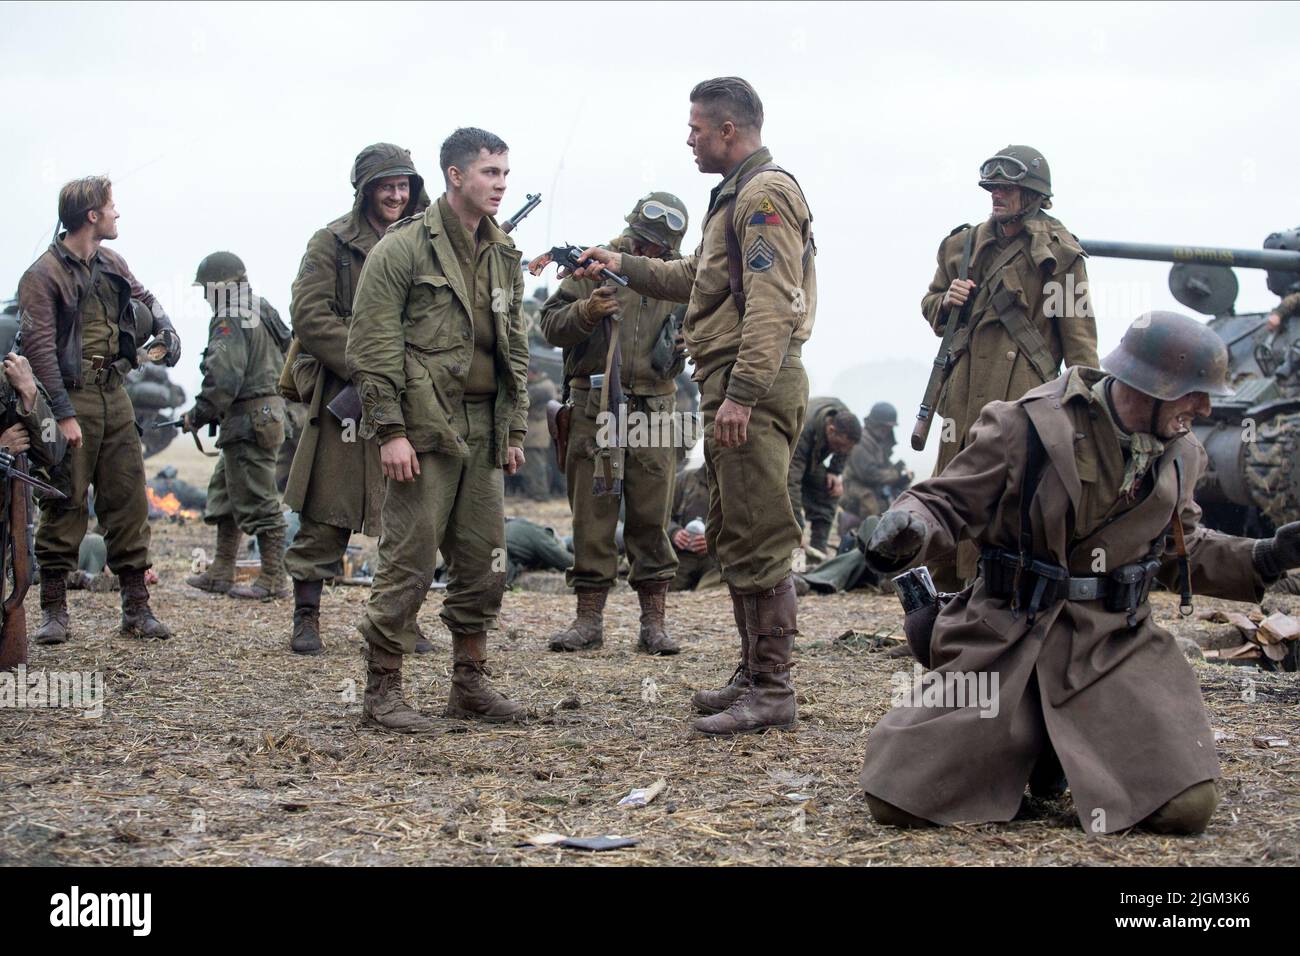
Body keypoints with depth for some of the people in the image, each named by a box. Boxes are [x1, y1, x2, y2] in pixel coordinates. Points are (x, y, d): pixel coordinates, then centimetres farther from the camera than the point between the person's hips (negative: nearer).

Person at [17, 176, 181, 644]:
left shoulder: (112, 265, 12)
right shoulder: (43, 275, -10)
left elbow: (144, 300, 32)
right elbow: (38, 346, -15)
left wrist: (166, 333, 11)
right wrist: (63, 414, -21)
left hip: (114, 396, 7)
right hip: (72, 399, -6)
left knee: (129, 501, 5)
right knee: (65, 506, -3)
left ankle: (137, 608, 10)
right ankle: (54, 611, 4)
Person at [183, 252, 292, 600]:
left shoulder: (229, 322, -15)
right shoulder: (263, 311, 15)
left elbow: (223, 379, -23)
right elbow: (286, 357, 21)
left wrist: (197, 415, -10)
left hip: (247, 419, -11)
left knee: (257, 500, -6)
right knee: (224, 491, 19)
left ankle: (272, 580, -3)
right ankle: (221, 573, 24)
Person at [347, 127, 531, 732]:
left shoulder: (504, 257, 15)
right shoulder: (403, 248, -6)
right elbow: (373, 344, -10)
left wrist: (515, 430, 13)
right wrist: (390, 430, -16)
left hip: (484, 429, 7)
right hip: (425, 429, -7)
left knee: (484, 563, 9)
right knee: (409, 561, -6)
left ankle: (469, 685, 19)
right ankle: (382, 689, 2)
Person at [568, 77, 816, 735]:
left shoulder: (764, 193, -12)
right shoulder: (738, 194, 22)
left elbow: (772, 304, -22)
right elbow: (696, 279, 34)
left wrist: (741, 394, -27)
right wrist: (623, 266, 28)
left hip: (752, 388, -11)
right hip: (732, 388, 11)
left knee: (757, 540, -9)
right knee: (732, 538, 15)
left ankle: (772, 691, -6)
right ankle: (754, 675, 23)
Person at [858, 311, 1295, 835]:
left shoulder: (1177, 453, 7)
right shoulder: (1029, 427, -12)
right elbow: (945, 502, -7)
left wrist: (1265, 558, 9)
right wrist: (905, 530, -30)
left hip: (1115, 641, 4)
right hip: (1007, 642, -3)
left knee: (1187, 807, -18)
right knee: (898, 801, -13)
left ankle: (1072, 752, 14)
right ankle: (1015, 743, 19)